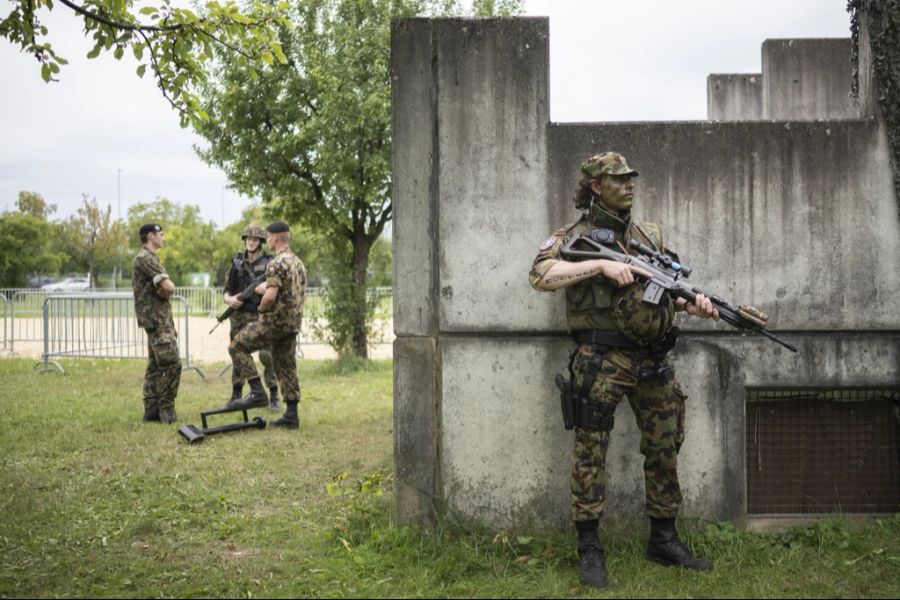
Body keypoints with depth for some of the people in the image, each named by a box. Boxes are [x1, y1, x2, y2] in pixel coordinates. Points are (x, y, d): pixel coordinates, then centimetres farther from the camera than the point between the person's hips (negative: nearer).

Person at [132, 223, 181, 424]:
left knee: (156, 365, 10)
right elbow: (169, 287, -20)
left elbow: (166, 288, 16)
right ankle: (166, 408, -5)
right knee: (171, 363, -11)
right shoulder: (146, 258, -13)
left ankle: (152, 409, 13)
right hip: (157, 318, -10)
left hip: (159, 318, 10)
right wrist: (166, 287, 1)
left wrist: (164, 290, -5)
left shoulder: (149, 258, 20)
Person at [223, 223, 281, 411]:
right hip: (241, 316, 3)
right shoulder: (237, 264, 10)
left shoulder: (269, 263, 1)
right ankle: (236, 397, 18)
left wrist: (268, 285, -25)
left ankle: (273, 398, -3)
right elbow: (227, 292, 14)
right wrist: (230, 300, -8)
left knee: (268, 356, -10)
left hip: (263, 315, -3)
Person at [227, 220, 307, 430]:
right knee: (287, 368, 12)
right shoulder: (299, 263, 14)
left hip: (275, 321, -9)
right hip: (293, 324, 9)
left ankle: (257, 392, -5)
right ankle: (291, 415, 12)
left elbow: (270, 296, -25)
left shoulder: (277, 263, -15)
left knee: (237, 347, 1)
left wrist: (261, 309, -6)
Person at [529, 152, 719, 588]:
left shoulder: (650, 235, 15)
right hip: (602, 359, -6)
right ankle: (589, 549, 6)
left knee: (664, 450, 11)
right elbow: (540, 275, -19)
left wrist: (694, 304, -3)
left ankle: (664, 540, 25)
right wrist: (601, 264, -24)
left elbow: (670, 289, 18)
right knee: (591, 451, -3)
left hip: (652, 359, 6)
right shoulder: (574, 236, -2)